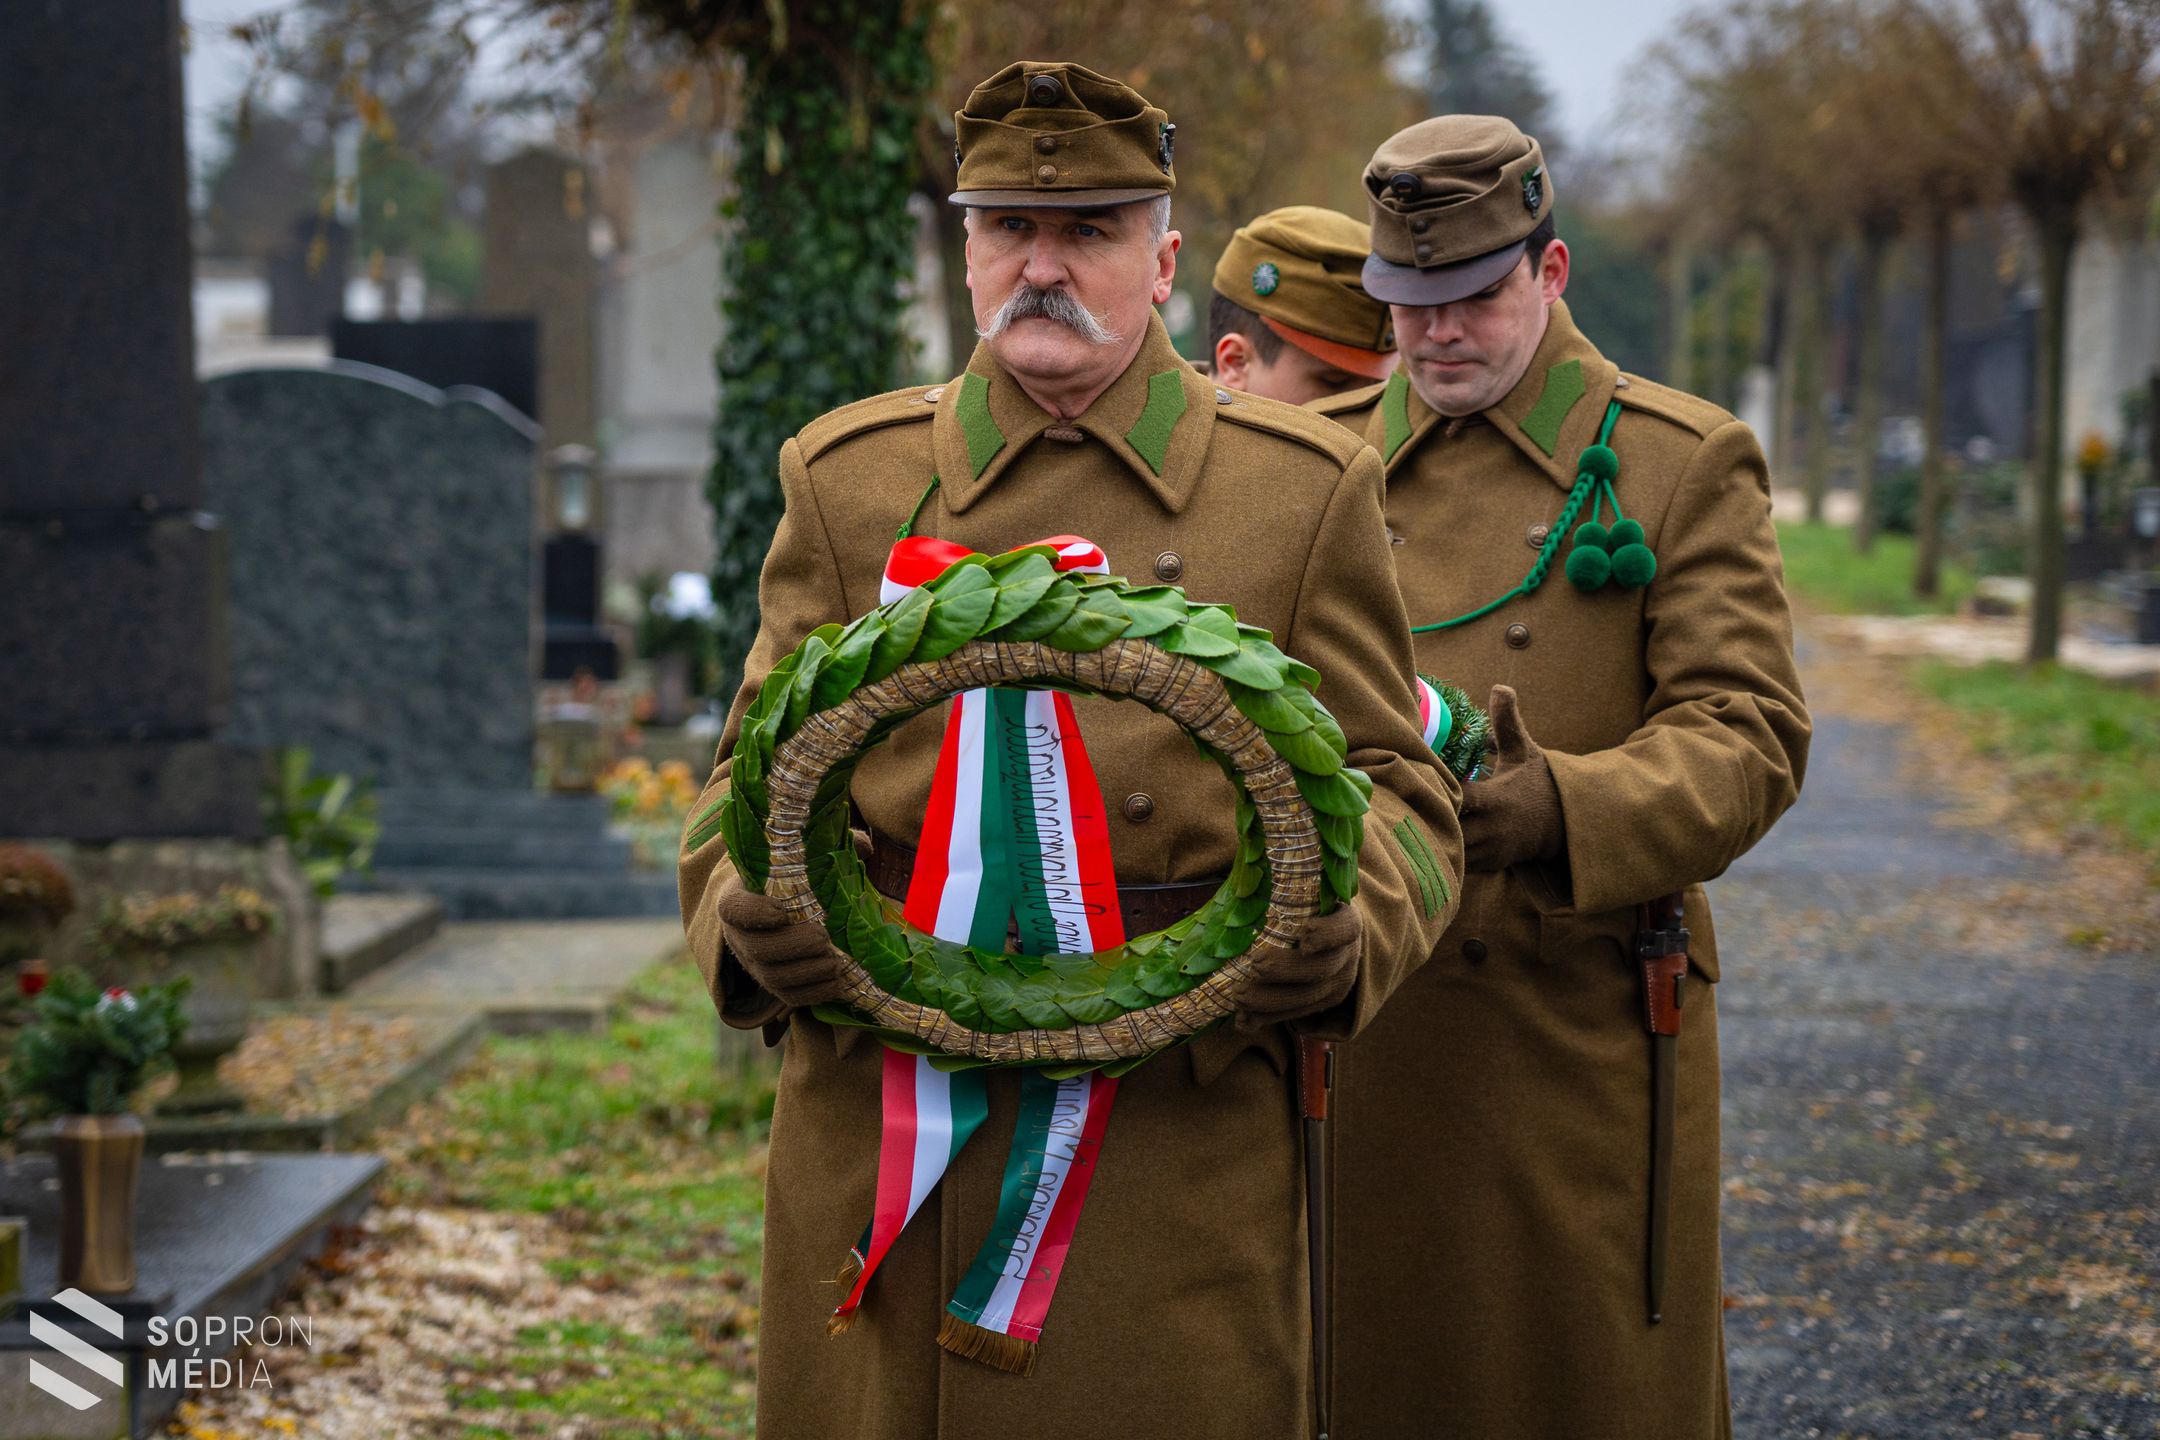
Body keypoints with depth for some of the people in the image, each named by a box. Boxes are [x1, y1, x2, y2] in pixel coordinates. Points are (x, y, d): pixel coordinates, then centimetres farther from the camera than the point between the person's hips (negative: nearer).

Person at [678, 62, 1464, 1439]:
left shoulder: (1308, 489, 5)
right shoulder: (847, 480, 9)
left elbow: (1396, 789, 6)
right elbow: (756, 773, 11)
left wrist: (1339, 932, -16)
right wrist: (747, 917, -11)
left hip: (1182, 1150, -1)